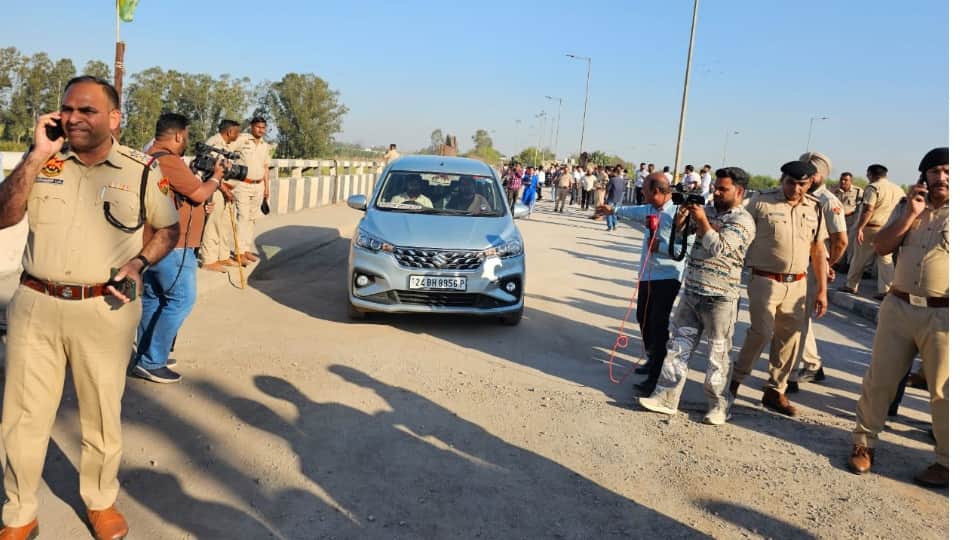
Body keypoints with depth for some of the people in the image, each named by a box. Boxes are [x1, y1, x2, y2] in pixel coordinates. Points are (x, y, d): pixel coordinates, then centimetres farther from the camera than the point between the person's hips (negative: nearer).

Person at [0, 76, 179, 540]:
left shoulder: (141, 171, -1)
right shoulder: (44, 162, 4)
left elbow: (169, 228, 9)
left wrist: (139, 262, -9)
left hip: (105, 311, -2)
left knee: (102, 415, 13)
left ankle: (100, 501, 34)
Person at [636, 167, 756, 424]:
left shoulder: (743, 220, -9)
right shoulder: (709, 210, 10)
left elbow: (717, 249, -20)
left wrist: (701, 221, -20)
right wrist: (683, 212, -5)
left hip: (720, 299, -6)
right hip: (691, 292, 6)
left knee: (718, 354, 4)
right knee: (678, 346, 8)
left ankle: (720, 405, 19)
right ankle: (666, 397, 14)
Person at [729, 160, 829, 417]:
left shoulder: (815, 208, 9)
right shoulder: (761, 201, -5)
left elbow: (818, 251, 13)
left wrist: (822, 290, 10)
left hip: (797, 284, 5)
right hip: (765, 280, -5)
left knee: (790, 338, 7)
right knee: (762, 332, -14)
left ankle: (775, 391, 22)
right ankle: (736, 378, 8)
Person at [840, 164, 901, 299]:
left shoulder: (873, 188, -9)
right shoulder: (898, 189, 13)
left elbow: (868, 210, -18)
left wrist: (859, 228, -20)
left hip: (871, 228, -6)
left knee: (860, 259, 5)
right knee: (886, 260, 6)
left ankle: (851, 286, 14)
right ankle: (885, 290, 2)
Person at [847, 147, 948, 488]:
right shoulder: (908, 207, 12)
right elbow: (880, 246, 3)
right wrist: (910, 215, -8)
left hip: (943, 314, -3)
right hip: (898, 307, 4)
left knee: (943, 391, 4)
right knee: (879, 380, 9)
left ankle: (947, 463, 18)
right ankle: (864, 443, 23)